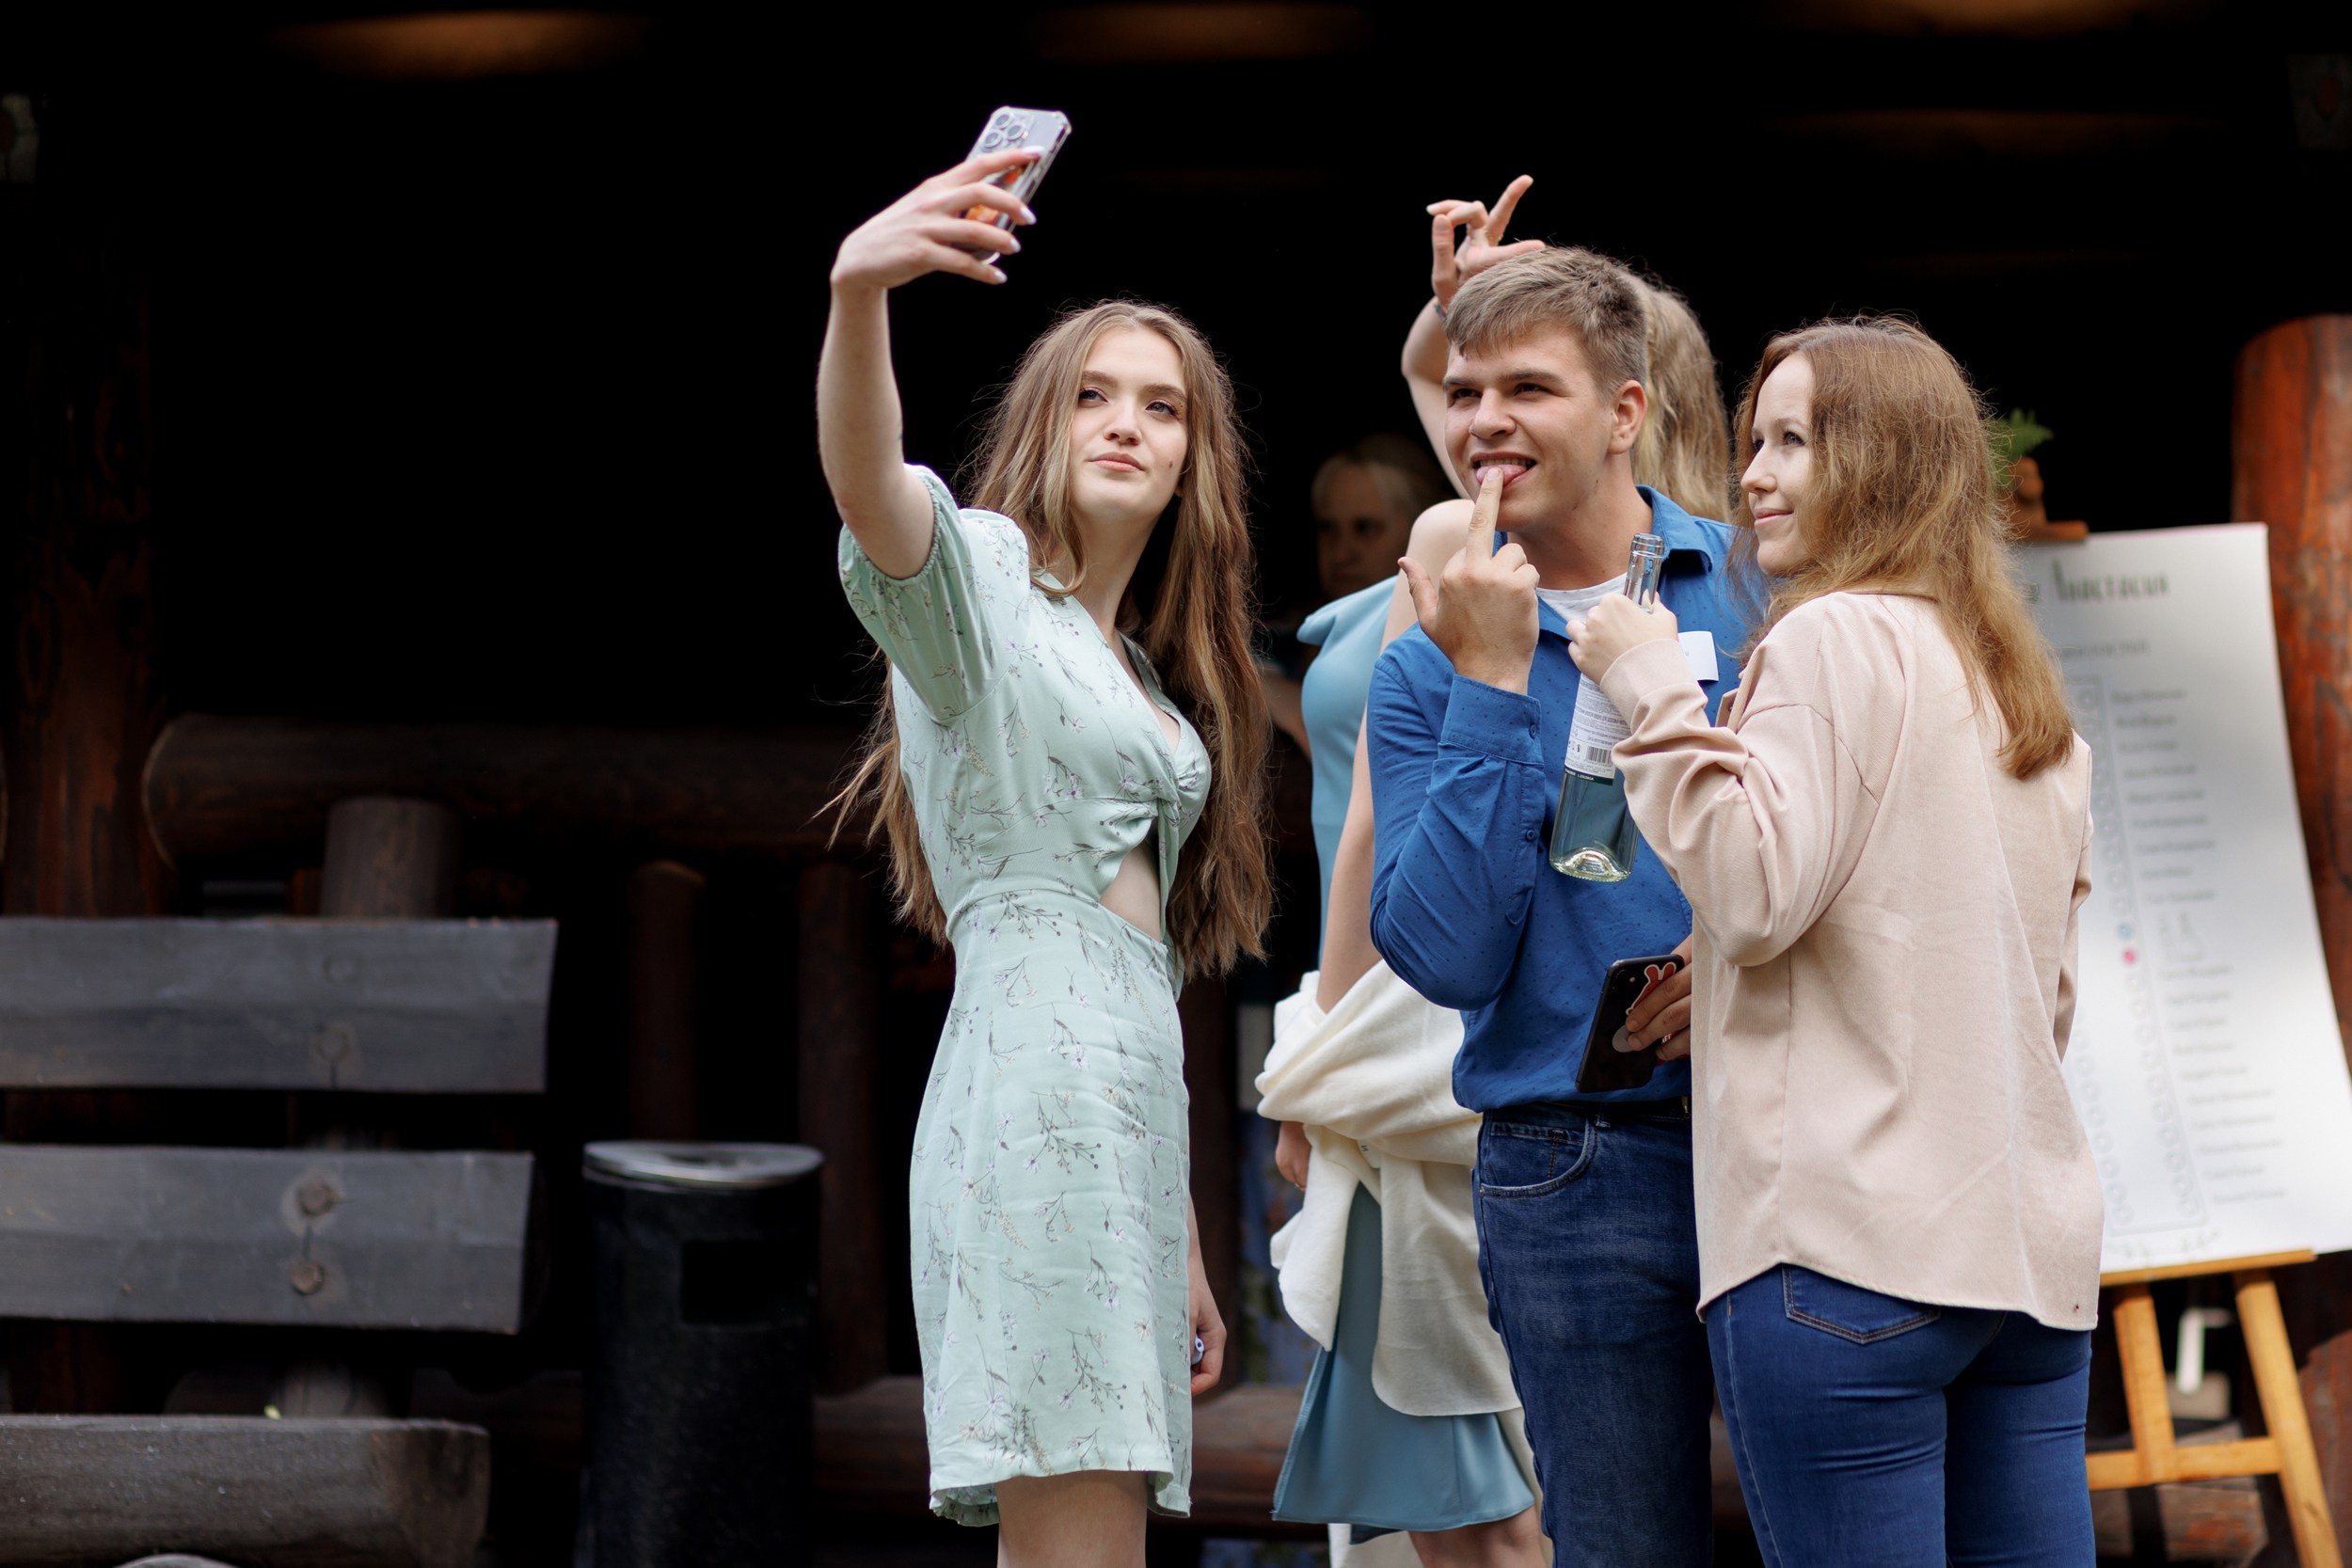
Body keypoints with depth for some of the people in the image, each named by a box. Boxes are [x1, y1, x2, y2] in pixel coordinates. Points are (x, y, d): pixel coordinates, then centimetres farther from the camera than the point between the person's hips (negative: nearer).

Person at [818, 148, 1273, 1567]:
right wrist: (859, 294, -45)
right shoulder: (979, 572, 1)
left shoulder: (1155, 677, 25)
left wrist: (1181, 1247, 22)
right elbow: (868, 490, -25)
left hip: (1129, 1125, 9)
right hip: (1039, 1092, -9)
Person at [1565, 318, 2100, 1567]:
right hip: (2034, 1238, 8)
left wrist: (1654, 698, -7)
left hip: (1852, 1239, -8)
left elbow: (1757, 891, -14)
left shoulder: (1831, 638, -5)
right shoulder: (2028, 691, 20)